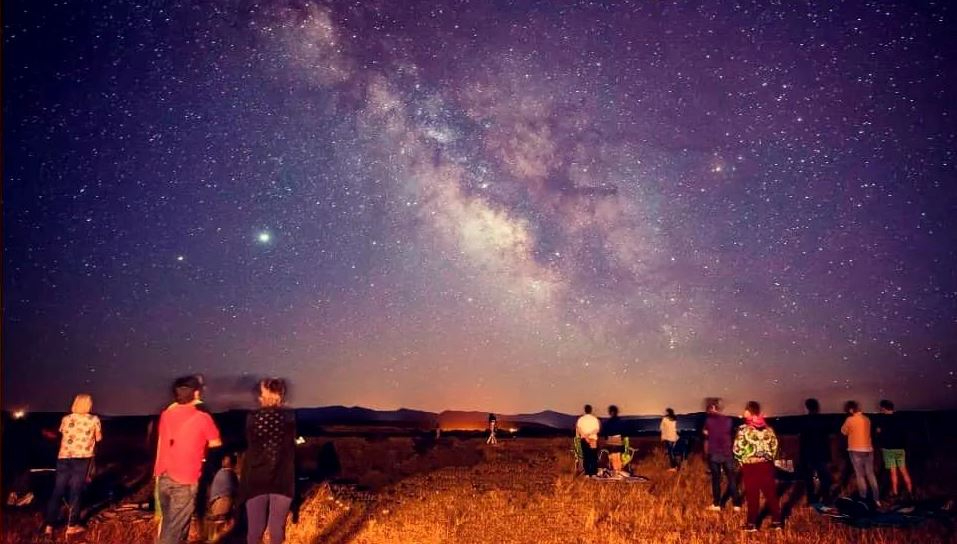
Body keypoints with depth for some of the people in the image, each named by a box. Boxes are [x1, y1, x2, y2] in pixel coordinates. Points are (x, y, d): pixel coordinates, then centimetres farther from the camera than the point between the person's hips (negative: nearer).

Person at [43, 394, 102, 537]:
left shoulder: (65, 419, 8)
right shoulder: (94, 420, 0)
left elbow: (62, 433, 24)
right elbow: (98, 438, 9)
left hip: (64, 457, 3)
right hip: (82, 458, -3)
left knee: (58, 491, 9)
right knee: (75, 492, 2)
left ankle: (49, 525, 12)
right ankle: (72, 526, 7)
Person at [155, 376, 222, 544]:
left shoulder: (166, 414, 1)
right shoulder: (202, 418, -12)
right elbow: (216, 442, 2)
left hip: (163, 478, 6)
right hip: (184, 481, -6)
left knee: (168, 521, 23)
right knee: (173, 530, 1)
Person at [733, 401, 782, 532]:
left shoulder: (743, 429, -13)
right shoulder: (768, 428, 1)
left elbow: (737, 449, -13)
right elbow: (774, 445, 4)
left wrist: (742, 460, 3)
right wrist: (768, 458, 16)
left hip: (750, 466, -4)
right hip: (766, 465, 4)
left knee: (752, 495, 6)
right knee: (771, 493, 14)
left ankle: (752, 524, 14)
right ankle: (776, 521, 21)